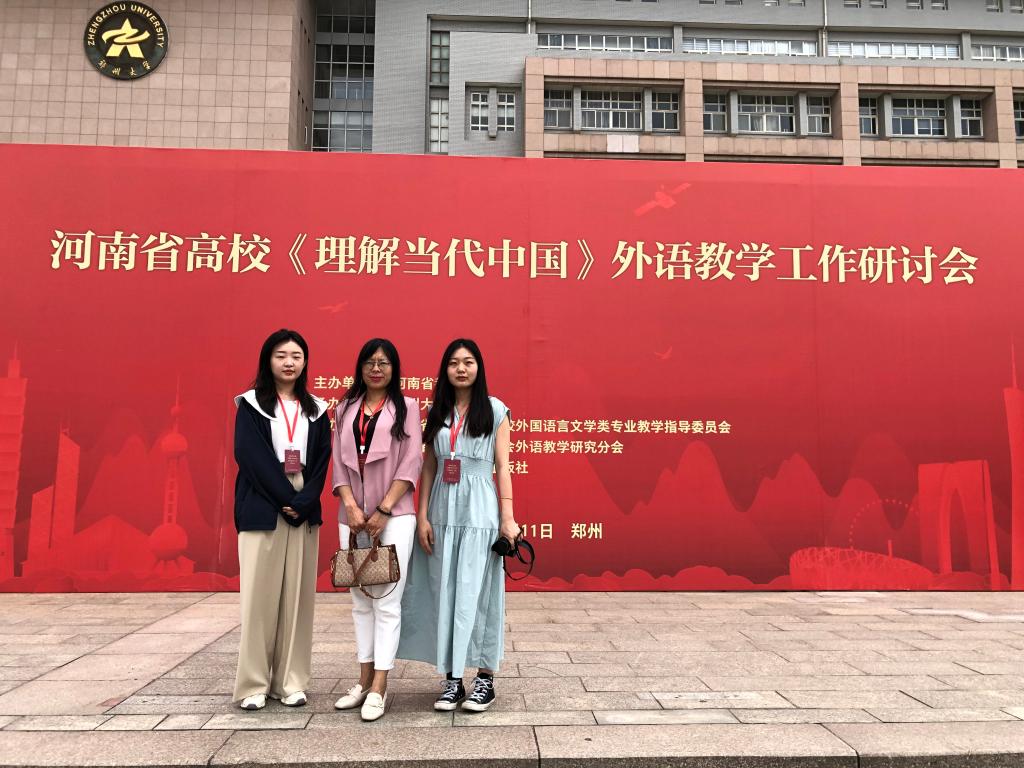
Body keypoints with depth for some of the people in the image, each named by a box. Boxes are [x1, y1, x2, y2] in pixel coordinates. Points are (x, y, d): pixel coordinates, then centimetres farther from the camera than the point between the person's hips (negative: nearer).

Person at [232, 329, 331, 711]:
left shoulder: (315, 410, 11)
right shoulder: (251, 405, 2)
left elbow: (322, 461, 4)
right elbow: (252, 457, -8)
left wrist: (304, 502, -11)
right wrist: (286, 500, -14)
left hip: (304, 513, 3)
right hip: (262, 511, -3)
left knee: (297, 595, 4)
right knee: (260, 594, -1)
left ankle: (291, 681, 12)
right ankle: (253, 684, 8)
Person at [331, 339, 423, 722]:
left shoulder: (406, 407, 4)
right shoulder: (345, 410, 13)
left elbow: (411, 463, -4)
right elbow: (339, 463, 7)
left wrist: (383, 510, -11)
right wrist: (351, 506, -7)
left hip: (393, 515, -4)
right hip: (353, 516, 4)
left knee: (386, 601, -5)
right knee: (360, 601, 10)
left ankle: (379, 688, -1)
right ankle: (364, 680, 19)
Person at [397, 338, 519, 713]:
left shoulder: (494, 410, 2)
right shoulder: (437, 413, 11)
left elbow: (502, 467, 0)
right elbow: (428, 467, 10)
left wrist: (508, 518, -6)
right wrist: (422, 516, 3)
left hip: (480, 511, -3)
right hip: (442, 511, 4)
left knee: (475, 594, -2)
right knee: (445, 594, 5)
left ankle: (485, 678, 10)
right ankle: (452, 679, 14)